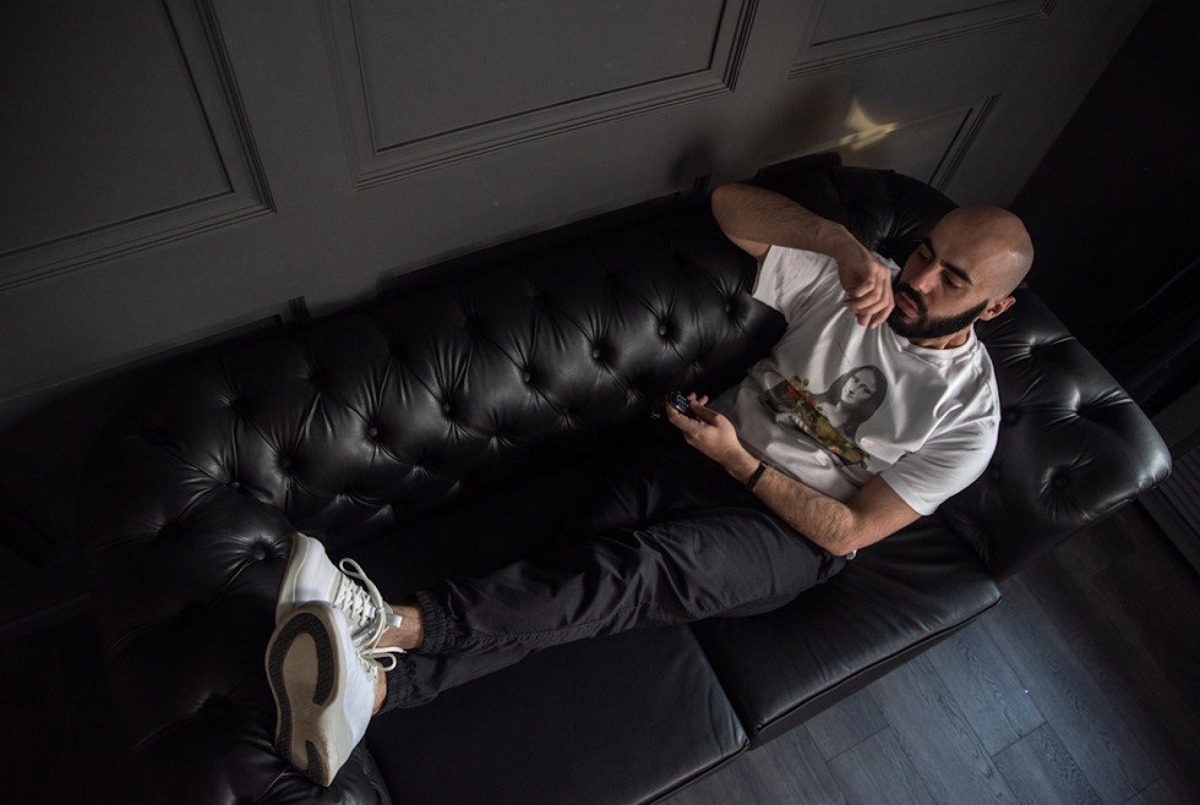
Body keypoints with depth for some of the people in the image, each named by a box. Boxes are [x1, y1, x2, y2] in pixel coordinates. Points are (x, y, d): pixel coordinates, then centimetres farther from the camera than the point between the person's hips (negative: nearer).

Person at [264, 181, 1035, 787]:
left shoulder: (967, 414, -7)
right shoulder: (853, 280, 0)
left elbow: (849, 531, -12)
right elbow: (730, 201, -7)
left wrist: (738, 460, -18)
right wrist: (846, 243, -19)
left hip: (792, 531, -3)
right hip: (711, 451, 3)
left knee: (636, 571, -32)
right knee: (578, 555, -22)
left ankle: (396, 624, -43)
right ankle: (371, 683, -35)